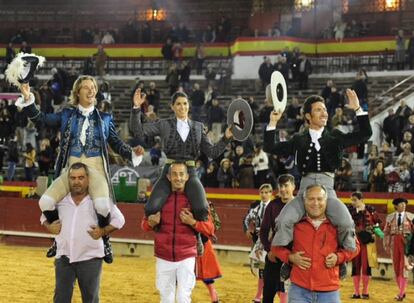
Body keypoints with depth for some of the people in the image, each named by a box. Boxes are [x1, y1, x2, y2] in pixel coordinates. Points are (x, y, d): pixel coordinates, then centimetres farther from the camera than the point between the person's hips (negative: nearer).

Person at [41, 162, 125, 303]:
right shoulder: (60, 200, 2)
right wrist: (48, 226, -2)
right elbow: (45, 215, 19)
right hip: (64, 258, 2)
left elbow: (119, 219, 1)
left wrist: (103, 231, -12)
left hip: (90, 259, -2)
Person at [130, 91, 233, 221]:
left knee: (202, 209, -26)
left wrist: (226, 137, 1)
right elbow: (138, 131, -1)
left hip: (190, 173, 0)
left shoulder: (198, 127, 13)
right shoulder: (164, 125, 8)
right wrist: (136, 108, -12)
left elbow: (212, 152, 13)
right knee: (151, 209, -21)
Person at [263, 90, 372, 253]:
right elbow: (270, 148, 14)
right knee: (283, 221, -25)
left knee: (346, 224, -26)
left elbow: (365, 134, 8)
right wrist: (273, 123, 5)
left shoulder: (335, 137, 15)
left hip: (327, 188, 0)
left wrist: (358, 109, -2)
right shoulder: (299, 139, 16)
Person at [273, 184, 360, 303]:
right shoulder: (295, 224, 3)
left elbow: (354, 246, 13)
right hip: (299, 290, 0)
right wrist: (290, 257, -4)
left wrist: (339, 257, -5)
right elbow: (276, 245, 14)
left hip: (329, 292, 0)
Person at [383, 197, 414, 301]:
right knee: (396, 268, 6)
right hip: (394, 242, 3)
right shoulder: (390, 217, 8)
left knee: (404, 268, -8)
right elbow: (386, 232, 8)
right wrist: (386, 245, 2)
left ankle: (401, 294, -9)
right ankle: (402, 292, 17)